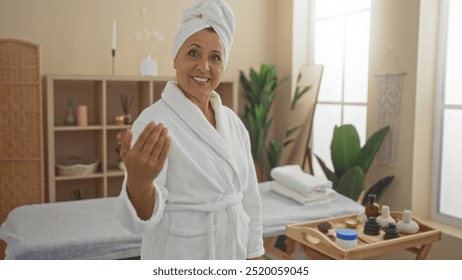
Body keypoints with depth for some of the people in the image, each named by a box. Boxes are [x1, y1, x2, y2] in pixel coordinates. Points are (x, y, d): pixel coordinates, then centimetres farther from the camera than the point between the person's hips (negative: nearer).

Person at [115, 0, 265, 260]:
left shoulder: (232, 121, 0)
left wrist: (252, 256, 7)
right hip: (178, 259, -5)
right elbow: (140, 219, -26)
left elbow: (249, 197, 6)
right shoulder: (154, 121, -19)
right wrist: (139, 181, -46)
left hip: (232, 254, 6)